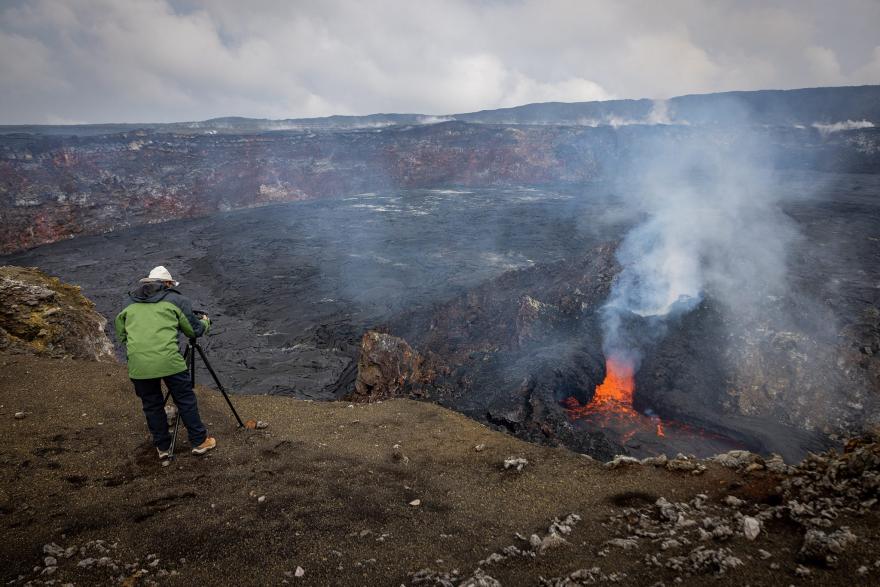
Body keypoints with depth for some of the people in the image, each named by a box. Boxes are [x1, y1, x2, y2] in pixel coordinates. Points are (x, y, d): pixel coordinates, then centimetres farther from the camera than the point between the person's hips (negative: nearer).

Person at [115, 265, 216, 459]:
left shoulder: (131, 307, 22)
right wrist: (205, 323, 34)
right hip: (168, 361, -3)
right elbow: (195, 330, 13)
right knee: (186, 400, 11)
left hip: (138, 364, 3)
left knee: (152, 406, 18)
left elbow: (120, 334, 25)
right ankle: (199, 442, 20)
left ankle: (163, 447, 28)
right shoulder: (175, 300, 11)